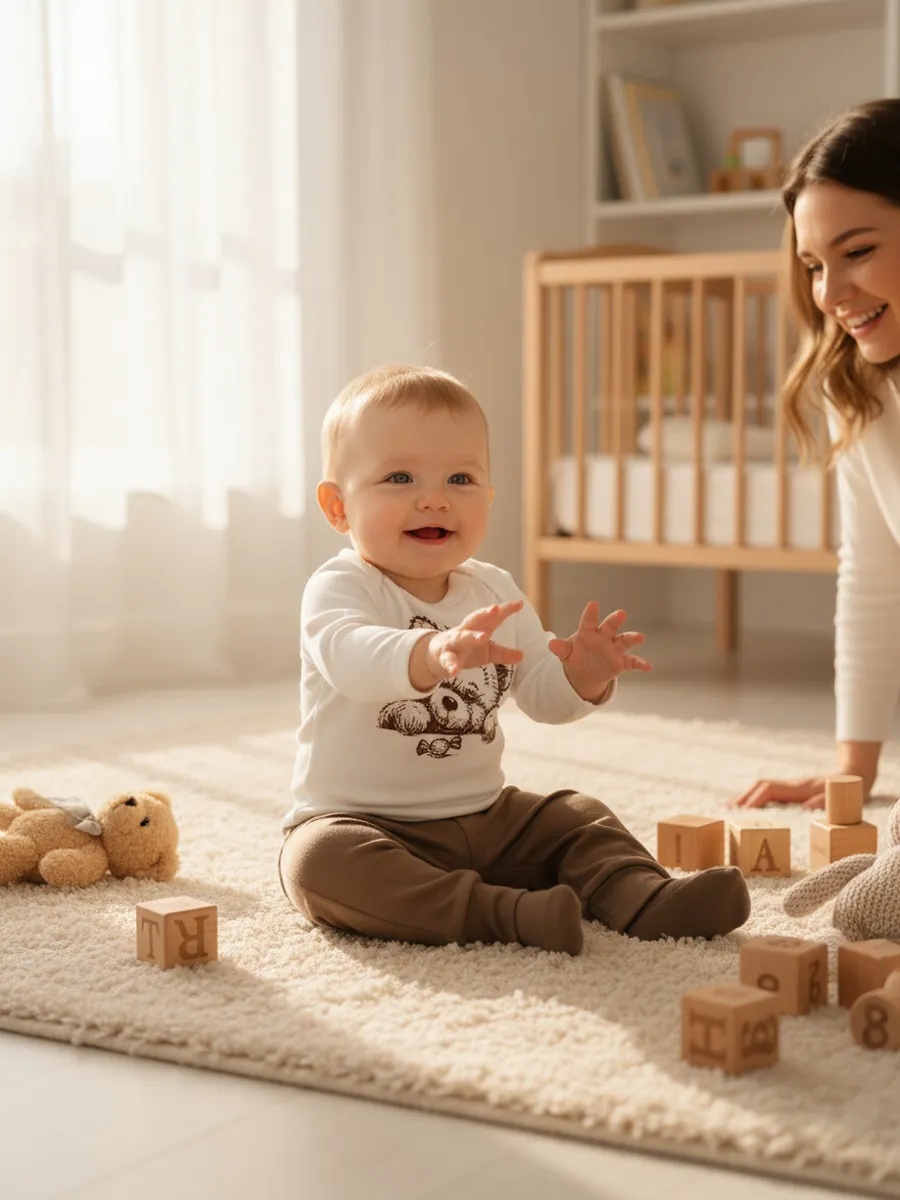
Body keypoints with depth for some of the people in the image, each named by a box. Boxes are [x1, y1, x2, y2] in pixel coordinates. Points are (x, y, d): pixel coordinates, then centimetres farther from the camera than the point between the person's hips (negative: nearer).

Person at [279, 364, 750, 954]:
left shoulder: (494, 591, 6)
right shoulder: (338, 588, -15)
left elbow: (544, 694, 3)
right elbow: (349, 655, -38)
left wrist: (583, 676, -22)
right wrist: (432, 655, -60)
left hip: (486, 818, 6)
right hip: (359, 819, -6)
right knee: (321, 859, -34)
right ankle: (503, 913, -39)